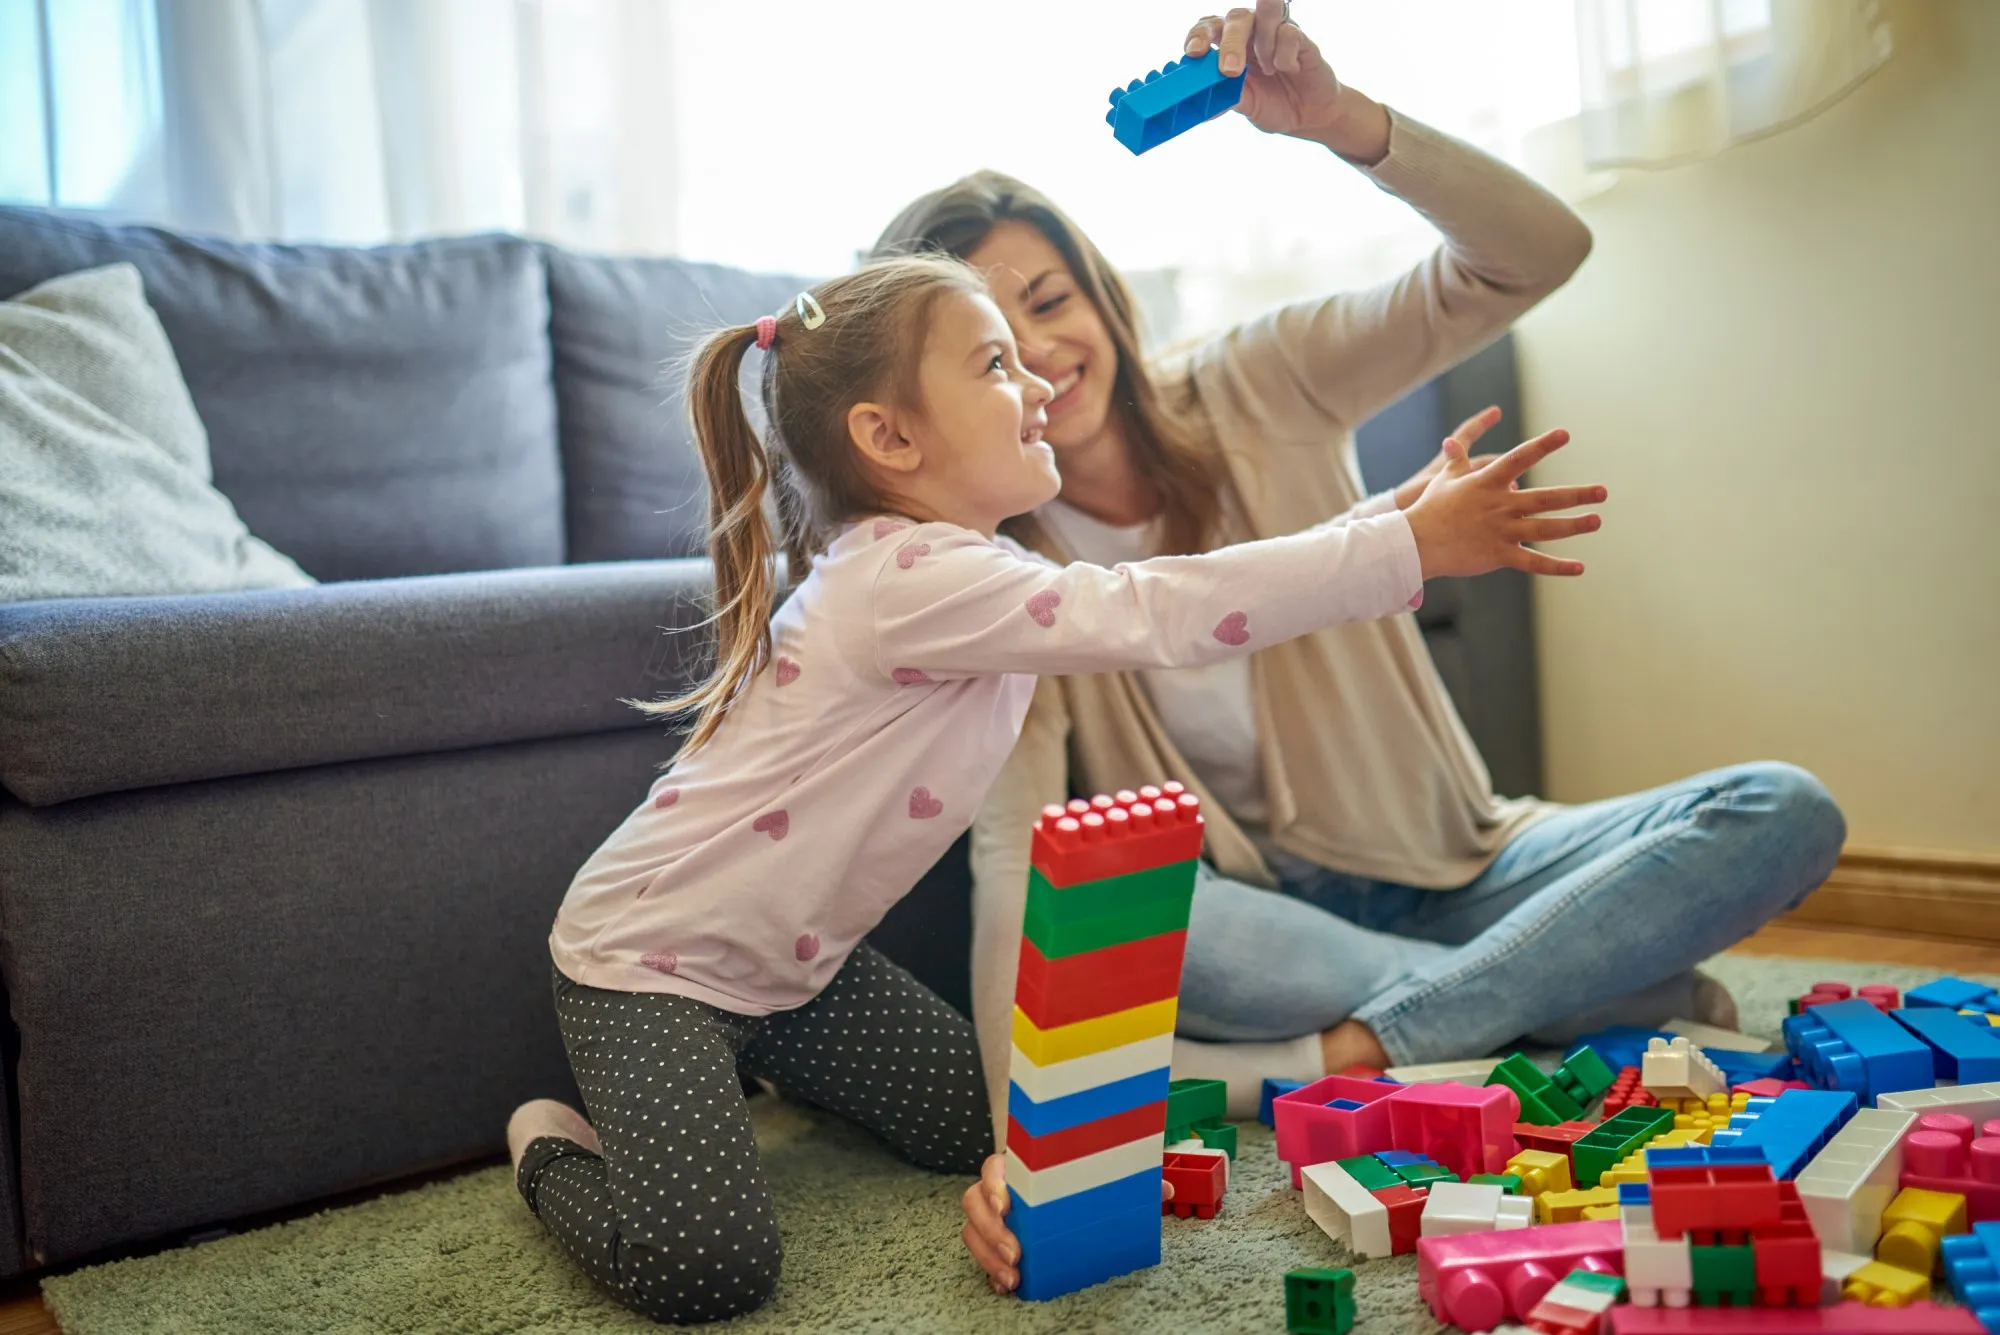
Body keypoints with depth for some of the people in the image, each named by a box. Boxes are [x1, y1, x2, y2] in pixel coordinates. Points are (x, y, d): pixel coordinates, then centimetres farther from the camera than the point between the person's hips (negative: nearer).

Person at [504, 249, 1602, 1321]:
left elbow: (1132, 620, 5)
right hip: (649, 955, -9)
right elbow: (1153, 617, -39)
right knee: (710, 1266, -21)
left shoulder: (964, 568, 2)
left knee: (980, 1127, 7)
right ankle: (555, 1145, 11)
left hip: (790, 959, 9)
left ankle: (765, 1069, 29)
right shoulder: (913, 580, -31)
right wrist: (1412, 547, -37)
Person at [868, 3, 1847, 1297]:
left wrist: (1339, 118, -30)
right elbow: (1015, 863, -24)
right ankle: (1616, 989, -23)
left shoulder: (1252, 389, -6)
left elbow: (1536, 253, -13)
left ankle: (1343, 1056, -29)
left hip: (1441, 866, 2)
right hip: (1249, 915, -2)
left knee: (1786, 813, -16)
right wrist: (1020, 1135, -39)